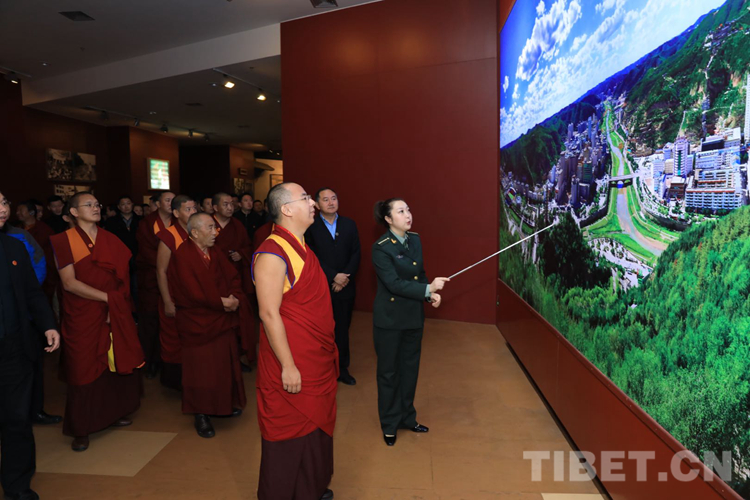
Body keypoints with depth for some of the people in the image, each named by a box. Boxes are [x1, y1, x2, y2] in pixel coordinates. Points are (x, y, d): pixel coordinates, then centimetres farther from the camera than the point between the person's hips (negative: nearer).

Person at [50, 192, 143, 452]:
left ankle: (115, 412, 28)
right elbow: (70, 283, -12)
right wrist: (108, 298, -13)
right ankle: (81, 429, 19)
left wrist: (118, 304, -8)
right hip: (83, 318, -3)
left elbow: (123, 277, 6)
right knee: (84, 369, 4)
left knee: (119, 362, 7)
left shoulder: (111, 240, 8)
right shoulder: (63, 240, -5)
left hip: (116, 313, 4)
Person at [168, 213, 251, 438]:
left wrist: (234, 299, -13)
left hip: (223, 319, 6)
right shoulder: (182, 256, -15)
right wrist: (222, 302, -16)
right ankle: (201, 414, 17)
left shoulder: (215, 254, 8)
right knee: (202, 368, 3)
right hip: (197, 323, -6)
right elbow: (194, 293, -21)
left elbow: (233, 278, 6)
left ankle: (226, 403, 30)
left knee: (225, 364, 13)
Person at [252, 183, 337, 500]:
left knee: (316, 426, 22)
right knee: (291, 436, 8)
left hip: (318, 360, 9)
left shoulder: (300, 246, 9)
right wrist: (288, 366, -20)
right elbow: (269, 314, -21)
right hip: (293, 366, -9)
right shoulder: (273, 254, -20)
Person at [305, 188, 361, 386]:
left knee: (342, 329, 12)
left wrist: (345, 277, -10)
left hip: (345, 287, 3)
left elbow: (356, 254, 2)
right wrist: (334, 276, -15)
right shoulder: (310, 227, -4)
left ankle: (342, 368, 26)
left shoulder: (349, 224, 6)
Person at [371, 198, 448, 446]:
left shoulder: (415, 239, 3)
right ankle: (389, 425, 29)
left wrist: (430, 294, -6)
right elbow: (394, 284, -24)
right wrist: (428, 288, -29)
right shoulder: (381, 248, -17)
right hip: (389, 319, -6)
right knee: (389, 372, 10)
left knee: (410, 369, 17)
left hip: (413, 316, 6)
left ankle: (407, 417, 37)